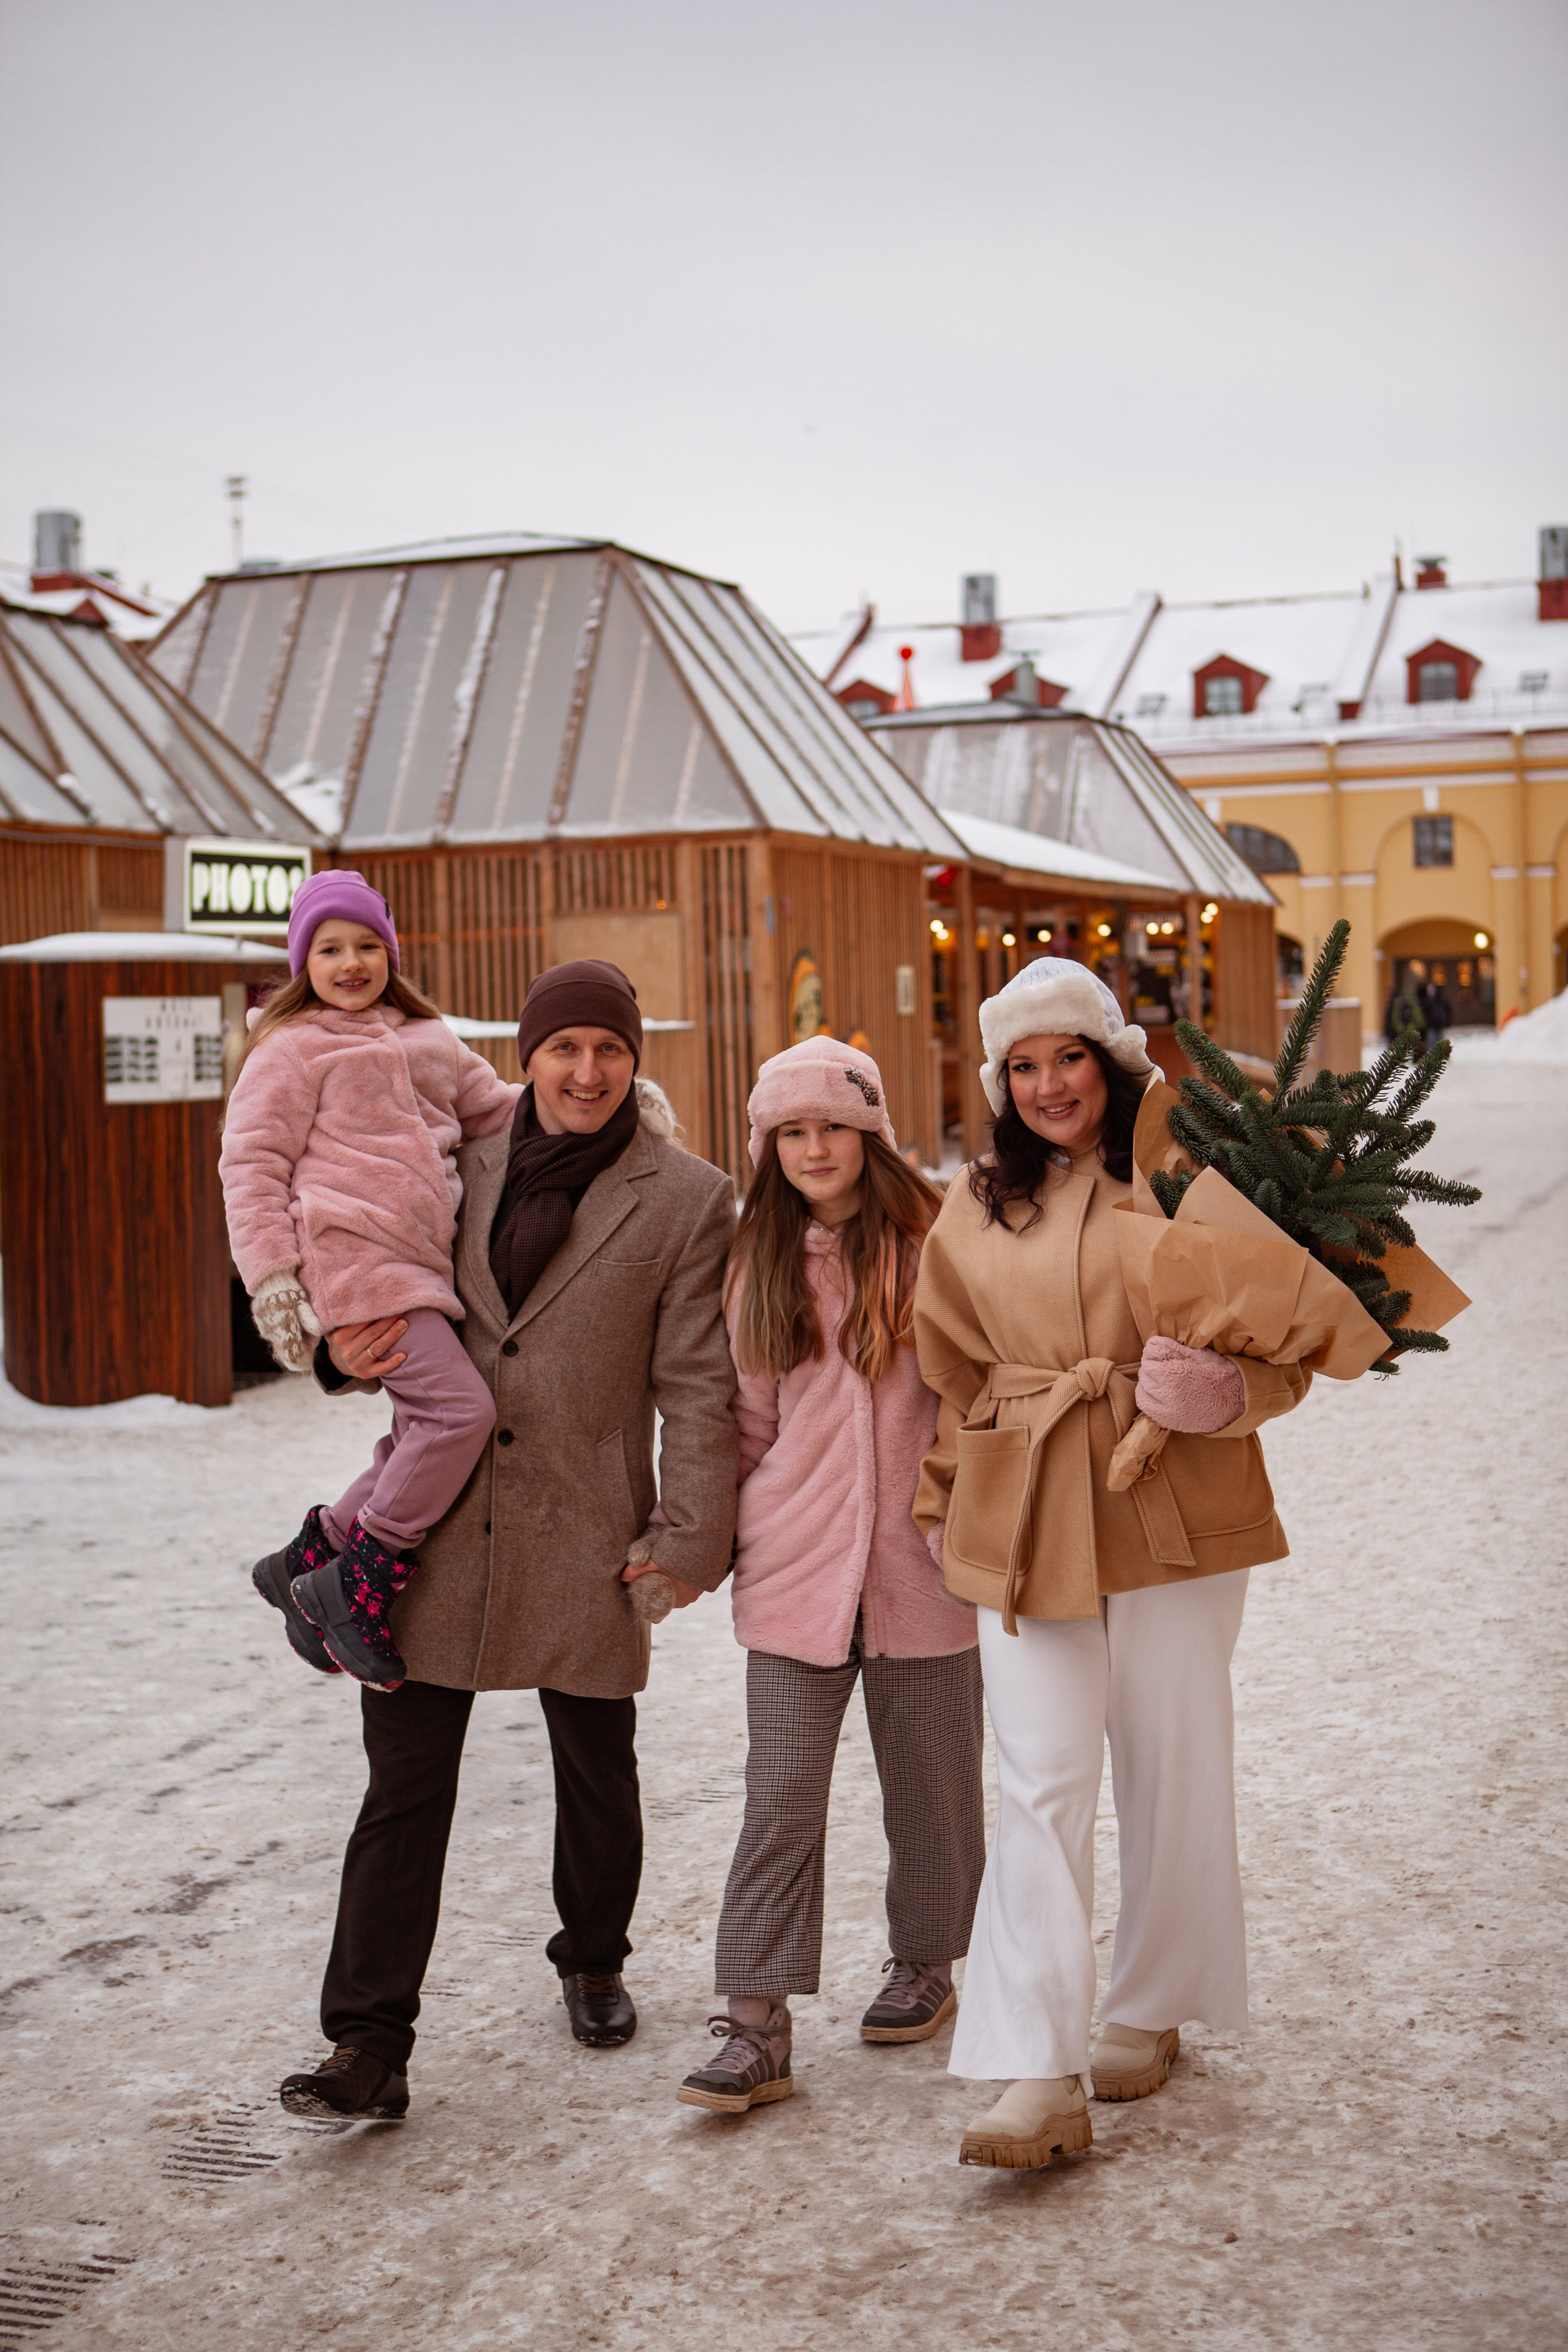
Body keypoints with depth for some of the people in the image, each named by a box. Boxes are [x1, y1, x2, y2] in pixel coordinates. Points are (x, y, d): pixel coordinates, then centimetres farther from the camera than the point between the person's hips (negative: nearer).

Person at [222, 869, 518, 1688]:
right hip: (352, 1254, -8)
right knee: (460, 1406, -21)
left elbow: (497, 1107, 31)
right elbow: (251, 1162, -1)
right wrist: (271, 1278, -11)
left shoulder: (428, 1040, 24)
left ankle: (309, 1559, 22)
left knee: (426, 1435, 7)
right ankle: (358, 1588, -12)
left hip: (422, 1267, 8)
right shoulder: (292, 1048, 4)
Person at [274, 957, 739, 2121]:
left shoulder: (687, 1198, 0)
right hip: (438, 1521, 2)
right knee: (404, 1784, -1)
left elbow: (696, 1385, -2)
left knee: (598, 1776, 14)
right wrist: (345, 1352, -3)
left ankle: (593, 1961, 39)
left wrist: (690, 1534, -8)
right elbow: (399, 1309, 20)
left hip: (586, 1540, -1)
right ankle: (369, 2046, 2)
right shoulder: (460, 1163, 8)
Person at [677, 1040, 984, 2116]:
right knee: (781, 1796, -4)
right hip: (796, 1570, 2)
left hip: (920, 1561, -2)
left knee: (929, 1780, 12)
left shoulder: (935, 1242, -3)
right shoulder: (762, 1262, 8)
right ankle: (757, 2028, -1)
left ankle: (926, 1966, 33)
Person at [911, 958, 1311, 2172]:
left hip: (1171, 1512, -2)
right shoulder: (973, 1209, 10)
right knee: (1041, 1786, -7)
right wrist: (948, 1499, 16)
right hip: (1025, 1520, 2)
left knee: (1170, 1773, 9)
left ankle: (1149, 2016, 29)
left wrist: (1226, 1395, -22)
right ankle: (1041, 2074, -9)